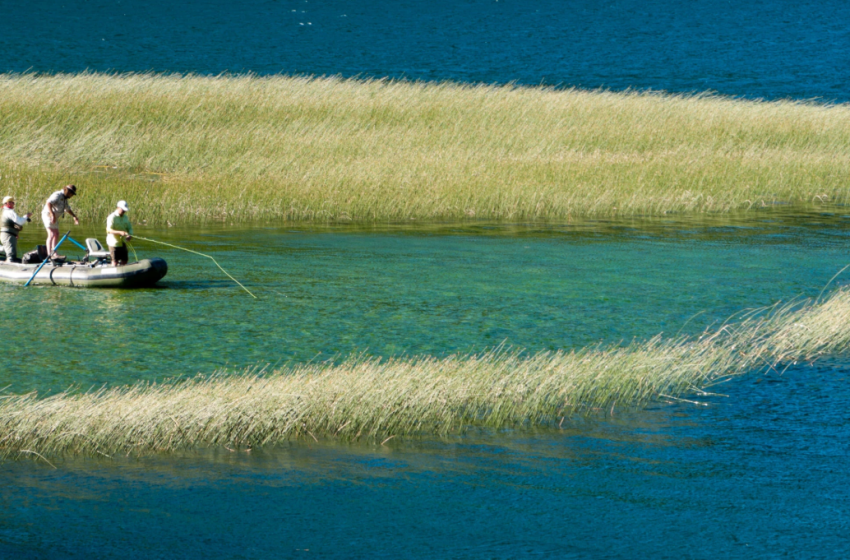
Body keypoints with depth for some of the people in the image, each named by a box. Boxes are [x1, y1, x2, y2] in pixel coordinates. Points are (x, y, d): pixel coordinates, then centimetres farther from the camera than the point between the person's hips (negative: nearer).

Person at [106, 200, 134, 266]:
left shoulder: (126, 217, 9)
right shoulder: (112, 217, -13)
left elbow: (129, 228, 11)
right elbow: (109, 230, -22)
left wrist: (130, 235, -12)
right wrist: (120, 232, -37)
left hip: (123, 243, 7)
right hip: (114, 243, -7)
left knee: (124, 260, 9)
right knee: (115, 261, -1)